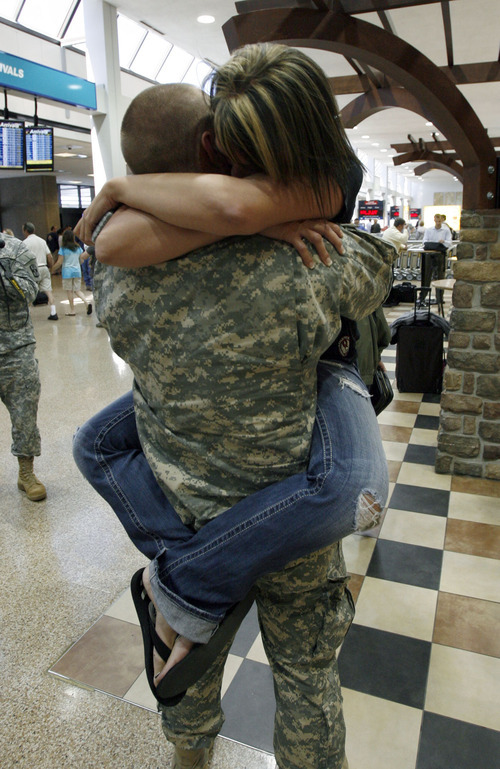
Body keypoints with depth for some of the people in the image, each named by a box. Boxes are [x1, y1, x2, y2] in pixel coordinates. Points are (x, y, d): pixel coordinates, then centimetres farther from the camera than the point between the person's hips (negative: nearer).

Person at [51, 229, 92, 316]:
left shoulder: (63, 249, -8)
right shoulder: (78, 247, 3)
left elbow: (59, 262, -9)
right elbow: (83, 257, 7)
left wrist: (53, 269, 6)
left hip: (67, 272, -4)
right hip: (77, 271, 4)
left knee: (69, 291, 5)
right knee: (77, 290, 11)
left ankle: (72, 310, 10)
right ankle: (87, 302, -13)